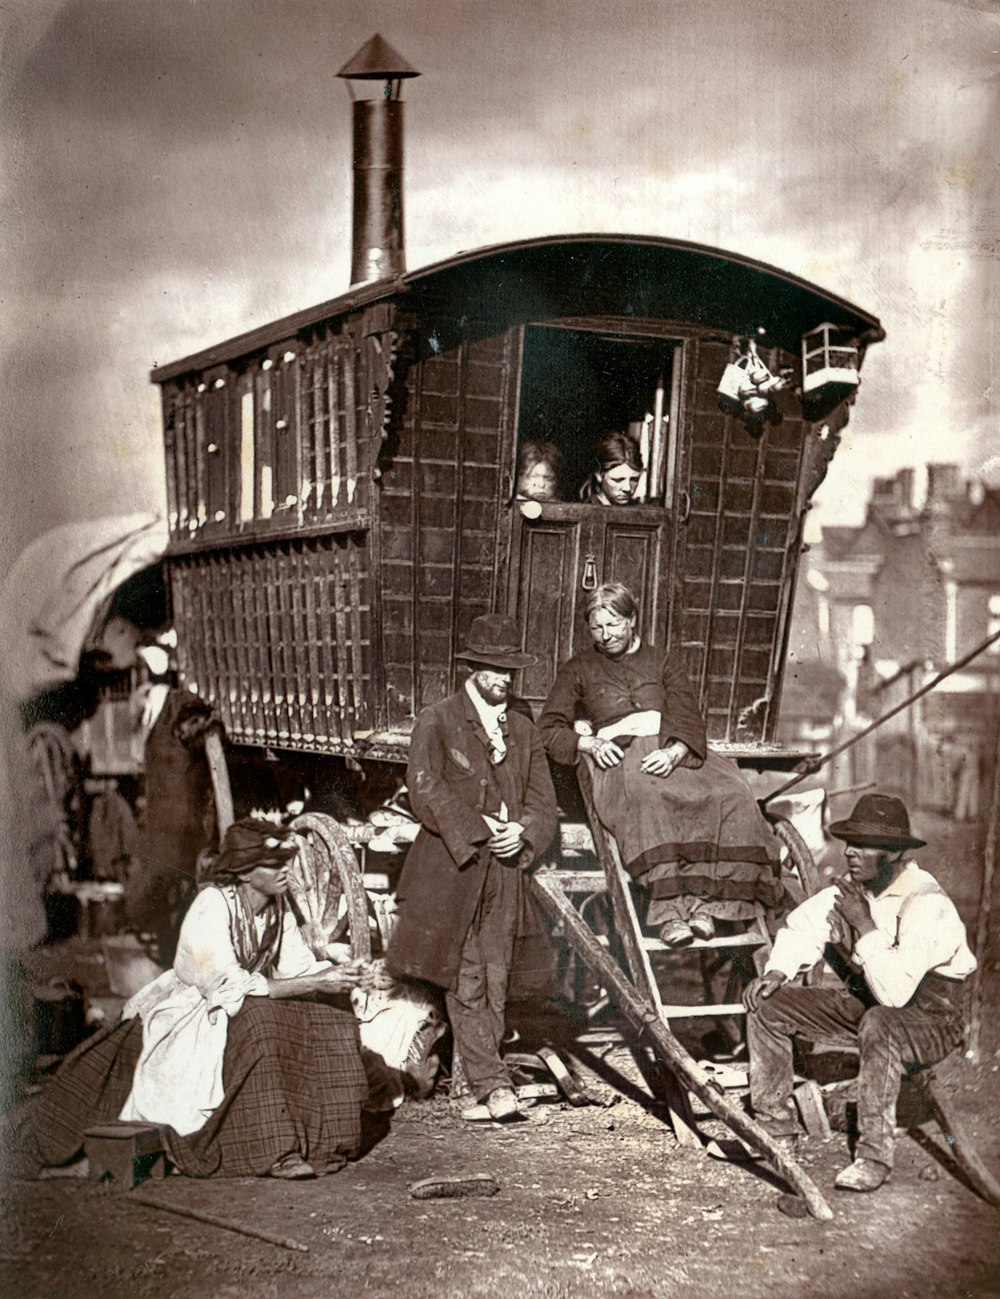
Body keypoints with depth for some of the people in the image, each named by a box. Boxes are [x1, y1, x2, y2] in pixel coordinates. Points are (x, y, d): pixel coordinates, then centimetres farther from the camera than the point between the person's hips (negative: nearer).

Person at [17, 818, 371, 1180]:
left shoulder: (277, 909, -1)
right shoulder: (212, 906, -24)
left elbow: (300, 968, -2)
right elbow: (233, 988, -30)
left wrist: (335, 974, -24)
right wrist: (313, 984, -31)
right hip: (187, 1018, -7)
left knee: (330, 1020, -10)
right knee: (257, 1021, -34)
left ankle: (315, 1137, -4)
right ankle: (273, 1151, -30)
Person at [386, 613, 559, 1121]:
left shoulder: (523, 729, 17)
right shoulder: (437, 721, 1)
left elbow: (543, 799, 14)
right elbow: (425, 790, -11)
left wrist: (522, 830, -7)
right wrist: (480, 829, -15)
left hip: (504, 871, 4)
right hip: (451, 870, -4)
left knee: (495, 982, 3)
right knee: (465, 981, -5)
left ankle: (473, 1072, 11)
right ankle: (492, 1080, -1)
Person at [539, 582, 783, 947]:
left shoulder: (664, 664, 22)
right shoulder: (578, 670, 20)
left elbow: (689, 721, 9)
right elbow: (549, 728, 12)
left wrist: (673, 753, -13)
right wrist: (590, 743, -7)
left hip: (671, 754, 2)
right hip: (619, 759, -2)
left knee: (729, 795, -31)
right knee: (646, 802, -40)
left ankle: (704, 902, -36)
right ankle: (670, 909, -50)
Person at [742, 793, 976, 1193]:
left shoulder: (927, 904, -27)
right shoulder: (853, 888, -6)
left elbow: (895, 991, -36)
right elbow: (803, 927, 10)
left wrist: (866, 926, -30)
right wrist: (778, 971, -6)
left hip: (931, 1020, -7)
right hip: (864, 1003, 8)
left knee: (879, 1023, -41)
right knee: (768, 1002, -2)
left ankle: (874, 1156, -29)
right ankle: (775, 1127, 8)